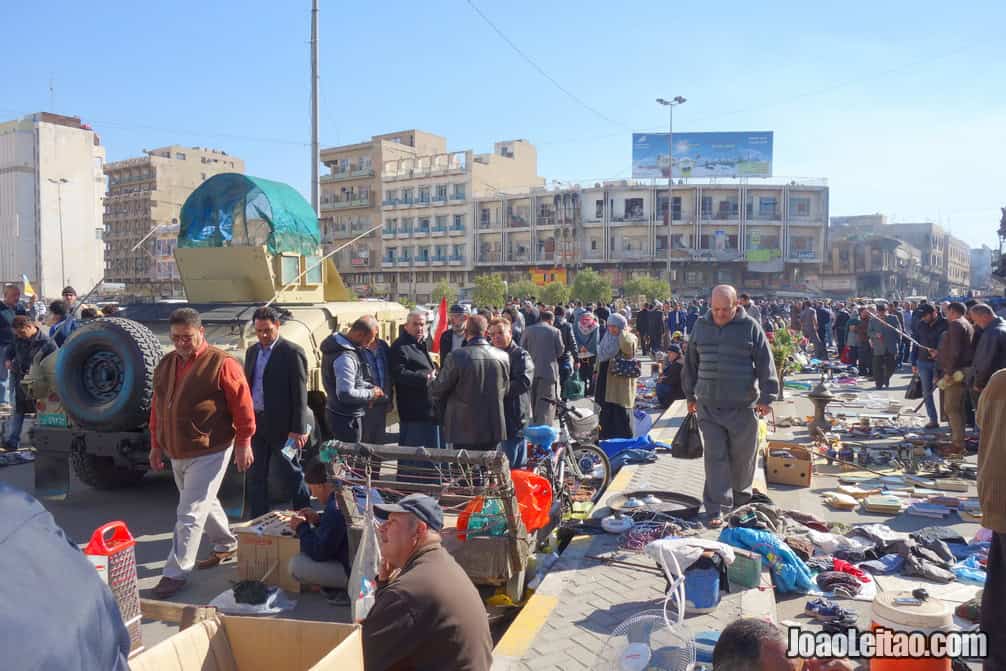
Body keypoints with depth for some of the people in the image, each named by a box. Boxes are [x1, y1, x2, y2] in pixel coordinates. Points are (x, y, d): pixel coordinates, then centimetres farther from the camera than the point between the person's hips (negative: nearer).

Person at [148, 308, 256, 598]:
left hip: (209, 453, -7)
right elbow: (157, 407, 15)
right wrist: (156, 444, 15)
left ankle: (176, 572, 5)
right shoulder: (165, 364, 8)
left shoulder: (221, 363, -14)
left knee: (190, 514, -5)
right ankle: (226, 545, 41)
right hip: (176, 453, 8)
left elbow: (243, 406, -14)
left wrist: (243, 443, -13)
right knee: (205, 503, 22)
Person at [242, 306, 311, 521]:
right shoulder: (252, 352, 12)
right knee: (255, 477, 13)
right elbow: (247, 386, 17)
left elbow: (300, 393, -13)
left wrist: (298, 429, -17)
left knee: (292, 474, 5)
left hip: (282, 425, -7)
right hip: (256, 423, 7)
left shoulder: (292, 352, -10)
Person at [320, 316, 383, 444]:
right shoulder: (345, 357, -26)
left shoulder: (338, 345, 6)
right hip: (347, 418, -10)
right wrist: (371, 394, -16)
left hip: (337, 412, 10)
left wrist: (370, 387, 4)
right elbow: (346, 394, -30)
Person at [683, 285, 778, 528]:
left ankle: (741, 498, 33)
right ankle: (715, 509, 2)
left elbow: (765, 363, -3)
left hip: (742, 407, -1)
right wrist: (690, 395, 16)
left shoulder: (750, 327, -2)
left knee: (743, 457, 11)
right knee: (715, 456, -2)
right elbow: (691, 363, 15)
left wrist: (766, 397, -8)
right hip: (708, 406, 1)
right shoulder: (701, 326, 7)